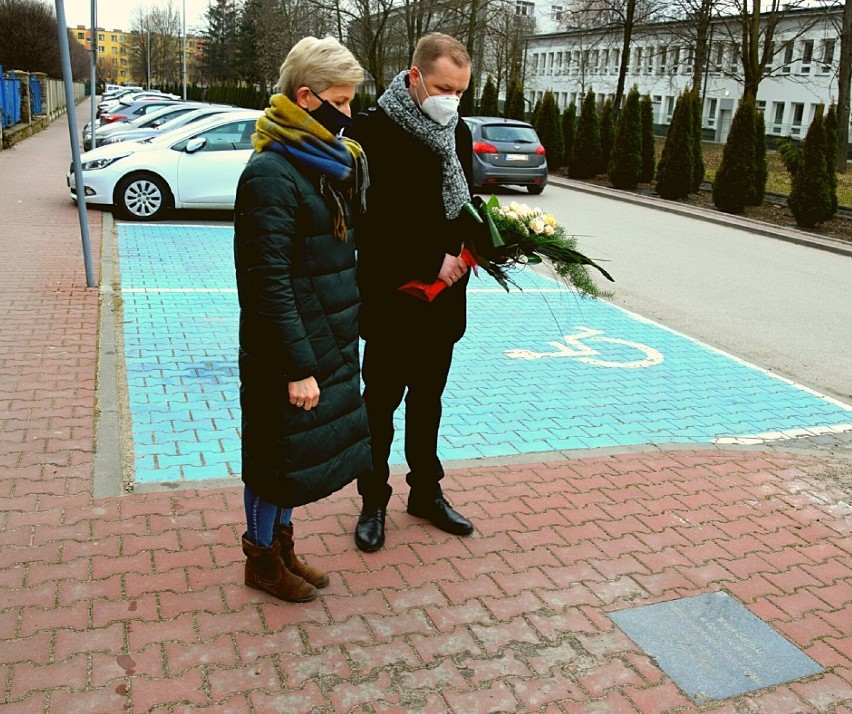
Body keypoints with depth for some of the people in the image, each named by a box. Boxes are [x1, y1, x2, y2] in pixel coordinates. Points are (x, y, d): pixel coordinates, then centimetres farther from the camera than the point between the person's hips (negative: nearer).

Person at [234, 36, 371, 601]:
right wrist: (297, 367, -22)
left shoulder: (331, 161, 9)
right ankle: (262, 560, 29)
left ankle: (282, 542, 38)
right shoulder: (272, 173, -19)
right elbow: (268, 283, -22)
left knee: (304, 450, 19)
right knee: (280, 452, 8)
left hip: (329, 342, 9)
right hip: (288, 349, -8)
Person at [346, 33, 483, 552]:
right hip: (392, 299, -6)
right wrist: (432, 261, -21)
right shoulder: (373, 131, -14)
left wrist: (467, 248, -7)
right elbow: (372, 221, -19)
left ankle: (427, 492, 33)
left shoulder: (458, 133, 6)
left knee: (428, 401, 18)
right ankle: (374, 502, 25)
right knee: (381, 404, 8)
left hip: (443, 298, 6)